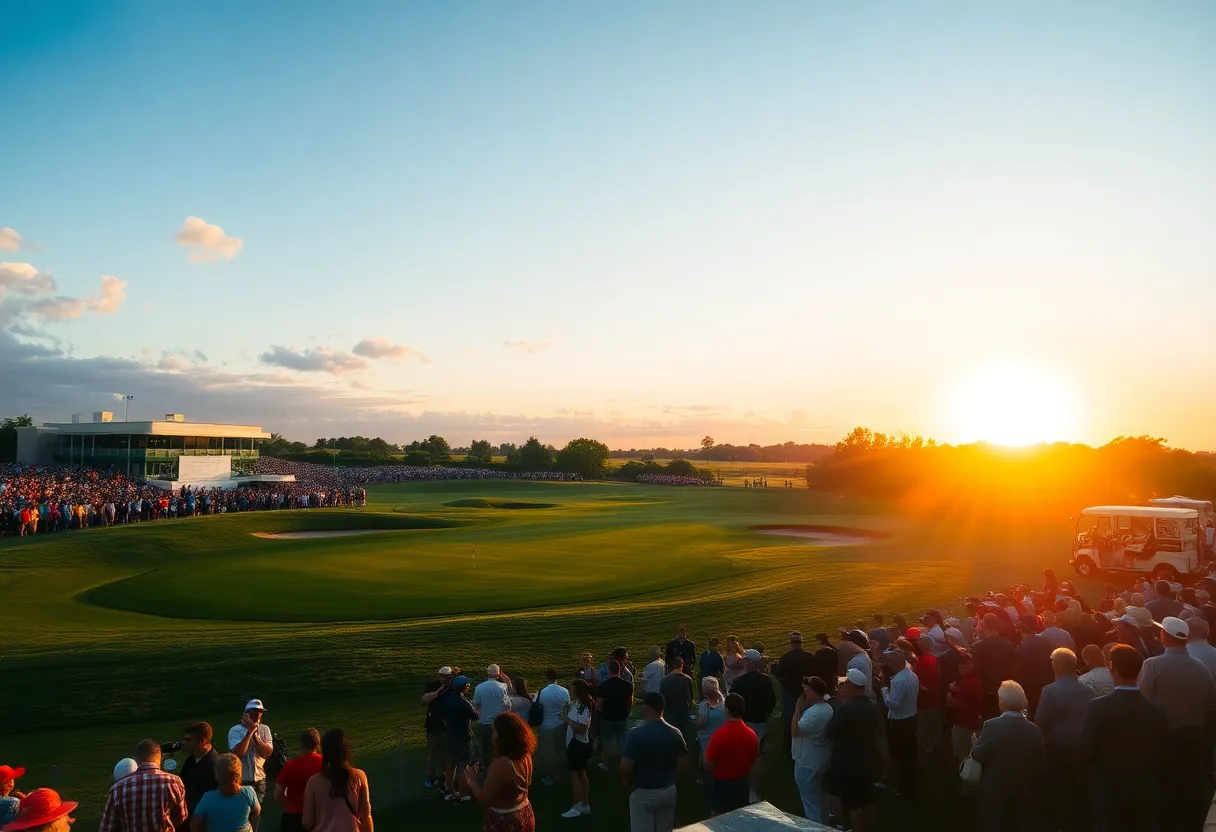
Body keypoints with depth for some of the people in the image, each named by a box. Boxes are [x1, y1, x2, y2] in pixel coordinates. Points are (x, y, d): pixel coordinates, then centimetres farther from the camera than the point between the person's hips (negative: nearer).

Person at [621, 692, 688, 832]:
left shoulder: (637, 733, -21)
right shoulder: (675, 733, -5)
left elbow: (625, 767, -22)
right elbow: (682, 762, 5)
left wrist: (628, 784, -3)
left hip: (643, 793, -5)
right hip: (669, 791, 5)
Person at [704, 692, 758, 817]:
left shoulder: (719, 735, -24)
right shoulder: (751, 735, -9)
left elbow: (708, 766, -17)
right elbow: (754, 762, 5)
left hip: (721, 784, -4)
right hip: (742, 784, 5)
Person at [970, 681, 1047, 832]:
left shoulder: (992, 726, -17)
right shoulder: (1034, 730, -6)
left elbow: (978, 755, -12)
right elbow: (1042, 766, 1)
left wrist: (975, 743, 8)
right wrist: (1036, 791, 15)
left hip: (995, 793, -3)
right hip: (1026, 795, 3)